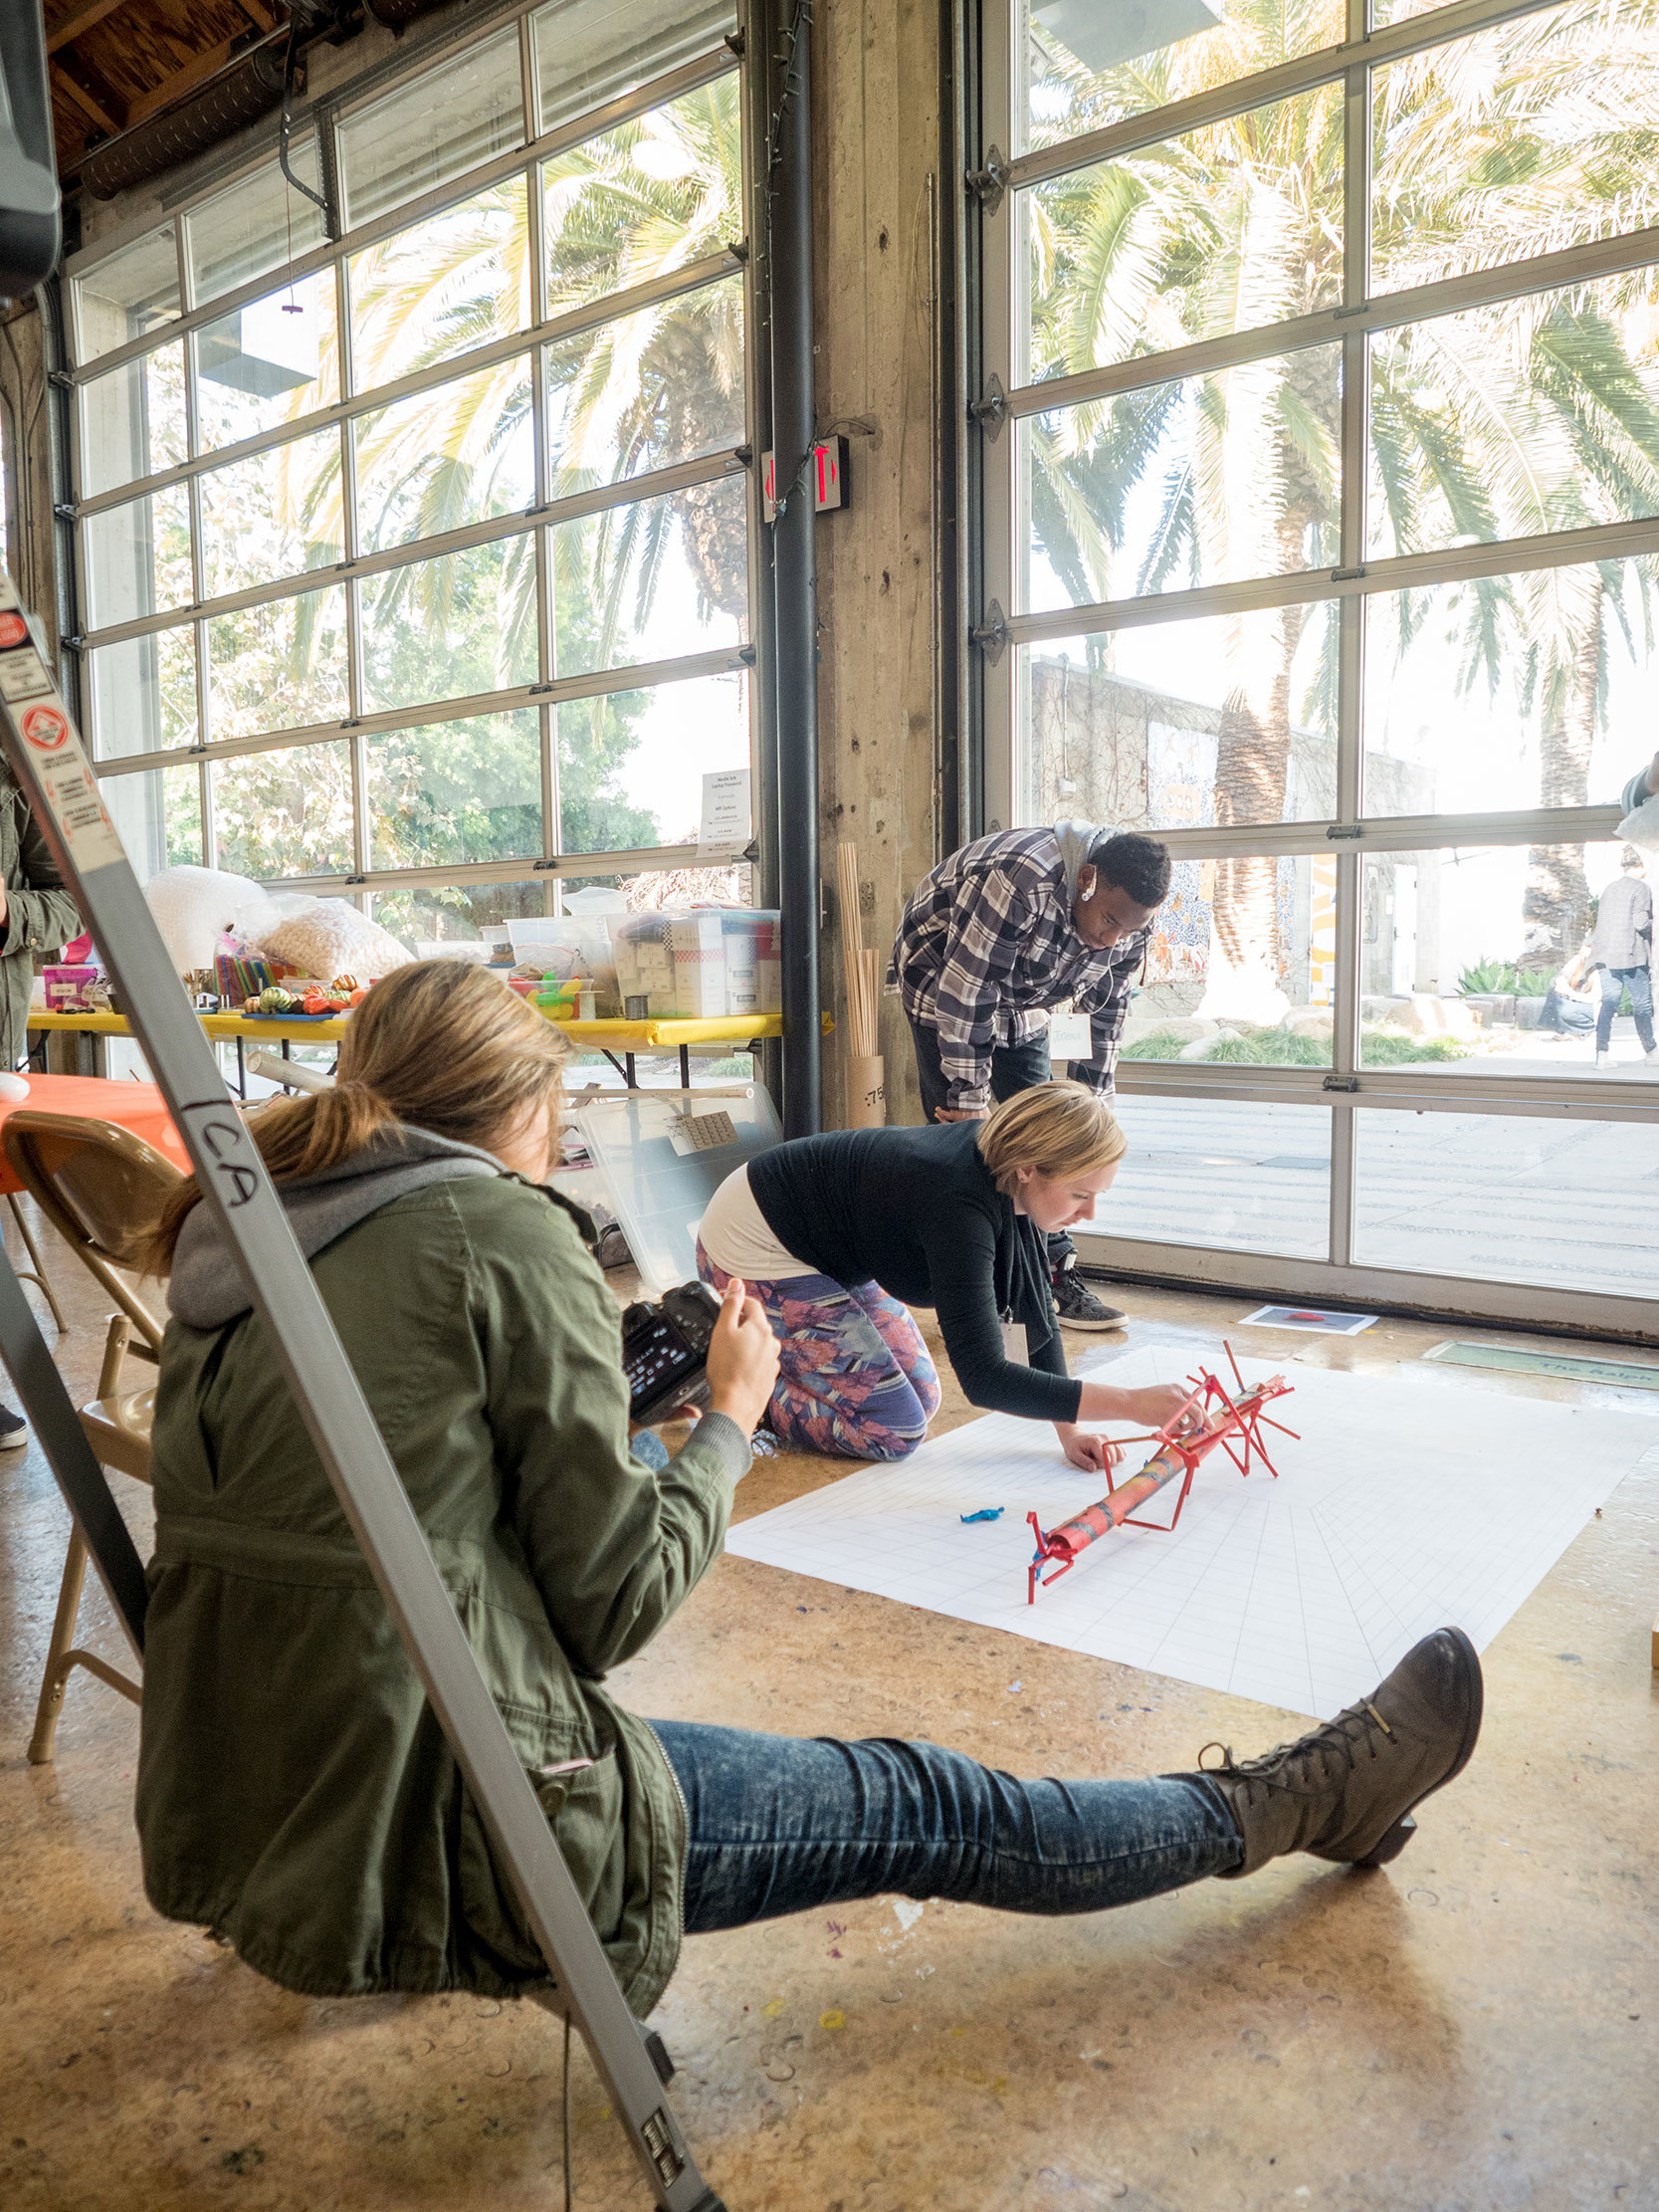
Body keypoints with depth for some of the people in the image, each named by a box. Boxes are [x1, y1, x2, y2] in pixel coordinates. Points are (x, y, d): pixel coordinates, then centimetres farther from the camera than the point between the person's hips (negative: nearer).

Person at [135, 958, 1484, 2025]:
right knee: (918, 1810, 10)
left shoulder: (231, 1240, 6)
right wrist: (731, 1419, 1)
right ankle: (1290, 1803, 29)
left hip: (232, 1833, 7)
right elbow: (615, 1600, -15)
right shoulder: (500, 1227, -17)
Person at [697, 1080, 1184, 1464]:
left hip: (821, 1250, 9)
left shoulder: (1005, 1169, -11)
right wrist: (1135, 1406, -38)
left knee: (921, 1398, 10)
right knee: (893, 1429, -11)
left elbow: (1034, 1306, -1)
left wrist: (1068, 1429, -7)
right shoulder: (960, 1205, -36)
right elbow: (984, 1379, -38)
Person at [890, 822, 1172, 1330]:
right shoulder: (1018, 880, -39)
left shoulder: (1130, 917, -15)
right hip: (943, 987, -6)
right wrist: (970, 1098, -28)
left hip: (1022, 1007, 7)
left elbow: (1105, 1008, -1)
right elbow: (965, 993, -34)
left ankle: (1057, 1277, 8)